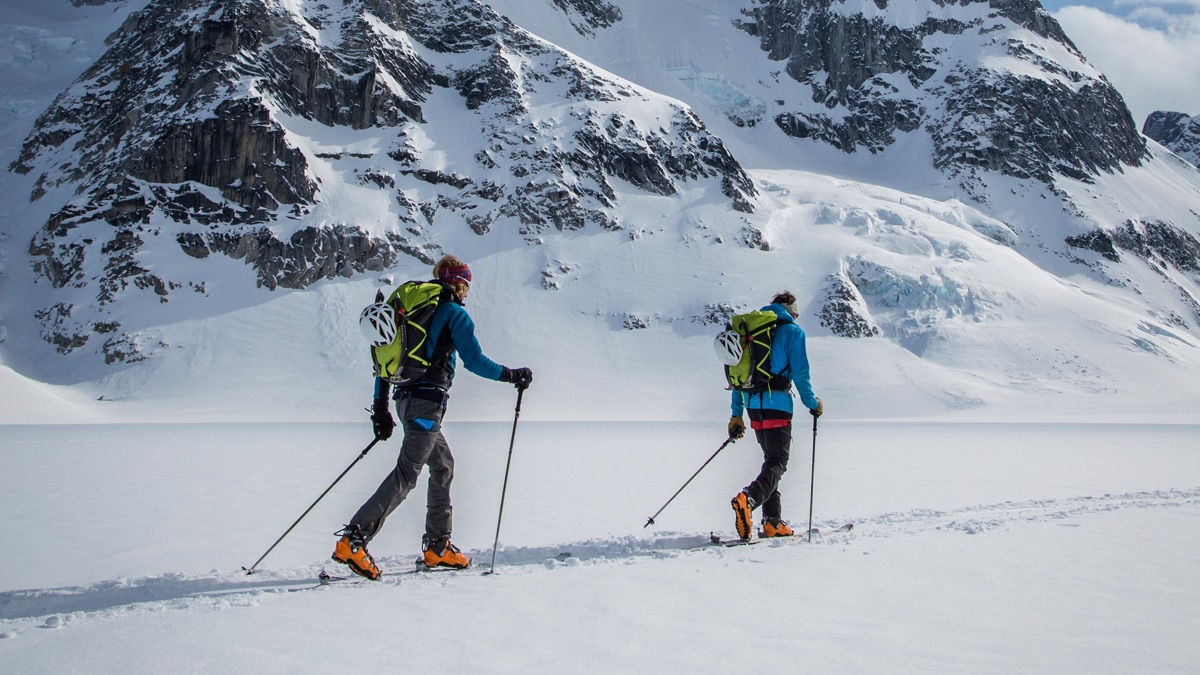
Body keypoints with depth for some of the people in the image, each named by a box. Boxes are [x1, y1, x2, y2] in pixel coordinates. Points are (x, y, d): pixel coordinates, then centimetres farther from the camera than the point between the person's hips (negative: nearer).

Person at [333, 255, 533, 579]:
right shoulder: (454, 314, -3)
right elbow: (474, 361, -9)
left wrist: (380, 407, 19)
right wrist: (512, 375, 4)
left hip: (406, 398, 9)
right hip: (428, 401, -9)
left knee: (443, 466, 18)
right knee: (406, 473, -11)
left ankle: (438, 546, 19)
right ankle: (353, 540, -20)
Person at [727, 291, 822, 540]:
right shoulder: (792, 330, 1)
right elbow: (800, 372, -7)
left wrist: (737, 414, 18)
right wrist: (812, 403, 7)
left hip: (753, 403, 6)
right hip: (776, 403, -6)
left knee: (771, 460, 16)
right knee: (778, 462, -6)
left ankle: (772, 522, 11)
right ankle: (748, 499, -34)